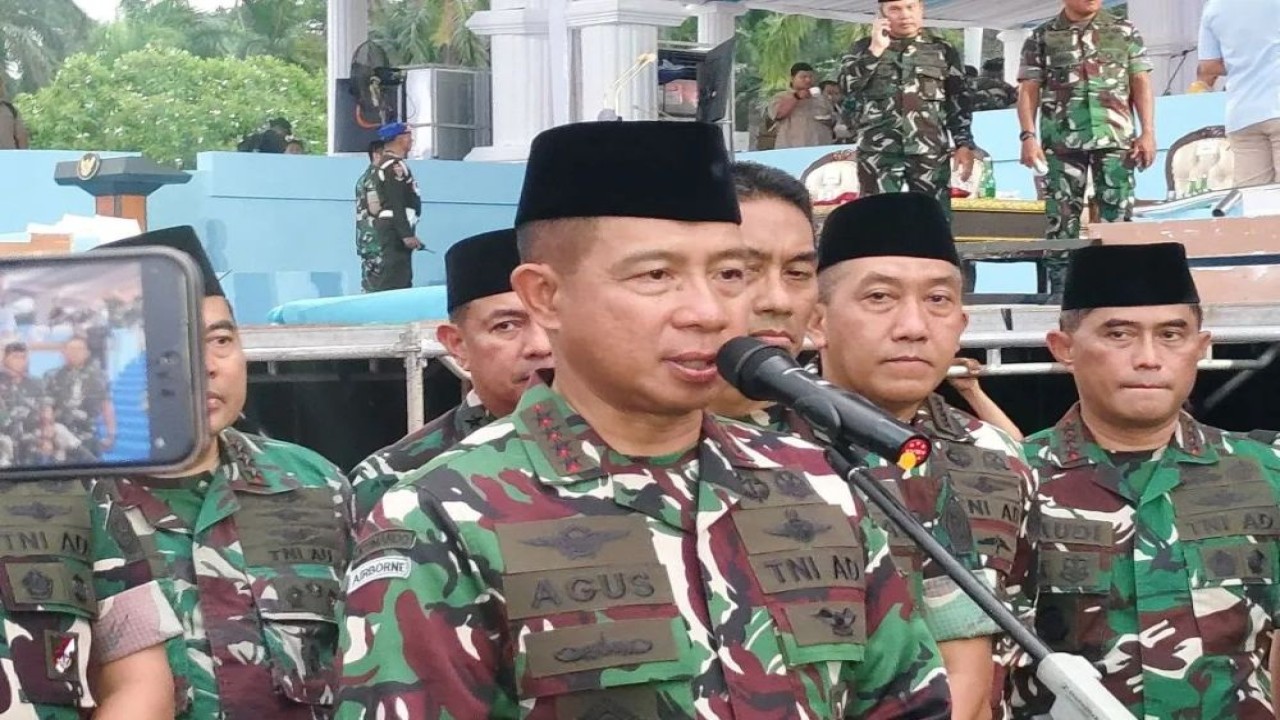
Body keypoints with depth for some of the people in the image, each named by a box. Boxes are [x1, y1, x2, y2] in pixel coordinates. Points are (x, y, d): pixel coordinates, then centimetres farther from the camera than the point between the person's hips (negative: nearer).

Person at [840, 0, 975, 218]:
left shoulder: (942, 51, 12)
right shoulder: (865, 48, 12)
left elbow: (959, 101, 10)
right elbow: (847, 84, -4)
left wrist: (964, 144, 0)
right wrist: (876, 49, -10)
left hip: (929, 151, 1)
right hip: (879, 153, -1)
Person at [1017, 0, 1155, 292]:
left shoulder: (1125, 32, 11)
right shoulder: (1042, 37, 9)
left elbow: (1141, 85, 9)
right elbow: (1028, 91, 6)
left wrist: (1148, 133, 0)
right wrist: (1028, 136, -5)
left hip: (1115, 139, 1)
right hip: (1061, 141, -1)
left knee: (1118, 216, -2)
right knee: (1061, 218, 0)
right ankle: (1060, 291, 3)